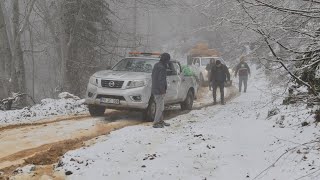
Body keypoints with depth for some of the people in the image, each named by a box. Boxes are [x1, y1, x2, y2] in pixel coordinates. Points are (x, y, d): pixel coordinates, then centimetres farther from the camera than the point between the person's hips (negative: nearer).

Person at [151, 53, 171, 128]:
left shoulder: (156, 65, 11)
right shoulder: (162, 68, -20)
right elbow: (161, 80, -23)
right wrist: (162, 91, -19)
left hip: (155, 90, 10)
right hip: (159, 91, -10)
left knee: (159, 107, 17)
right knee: (160, 108, -3)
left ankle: (161, 121, 26)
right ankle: (156, 123, 0)